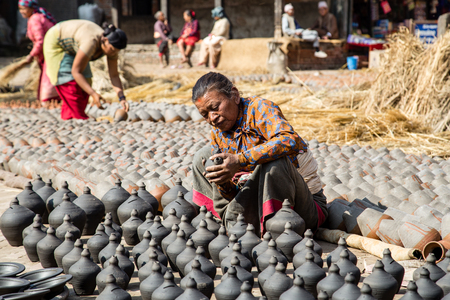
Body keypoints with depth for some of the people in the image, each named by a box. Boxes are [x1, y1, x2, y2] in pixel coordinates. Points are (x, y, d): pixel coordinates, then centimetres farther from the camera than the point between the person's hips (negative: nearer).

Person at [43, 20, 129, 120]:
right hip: (56, 41, -8)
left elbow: (114, 76, -14)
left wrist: (122, 98, -28)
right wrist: (93, 94, -43)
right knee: (69, 82, -15)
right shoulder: (91, 42, -42)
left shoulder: (112, 45, -20)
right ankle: (80, 118, -9)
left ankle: (67, 116, 6)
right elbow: (75, 71, -37)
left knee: (84, 83, 1)